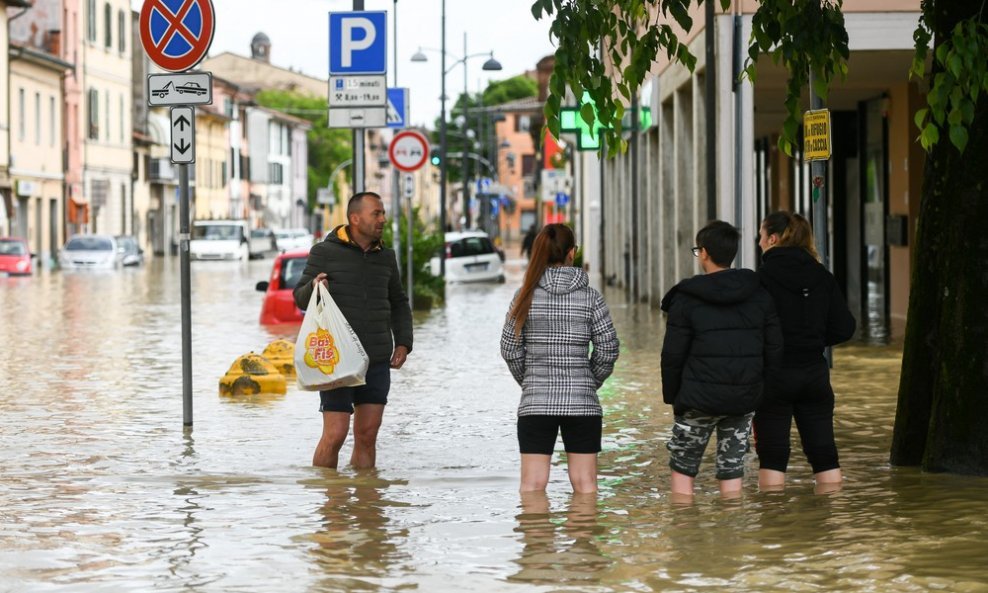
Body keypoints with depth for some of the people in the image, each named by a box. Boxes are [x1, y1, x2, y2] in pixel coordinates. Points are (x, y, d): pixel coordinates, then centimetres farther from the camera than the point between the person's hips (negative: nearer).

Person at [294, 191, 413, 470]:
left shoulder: (385, 257, 11)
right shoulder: (325, 252, -3)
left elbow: (398, 304, 23)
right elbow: (300, 298, -1)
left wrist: (403, 343, 9)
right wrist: (313, 287, -23)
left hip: (377, 361, 5)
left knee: (367, 435, 4)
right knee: (335, 434, -9)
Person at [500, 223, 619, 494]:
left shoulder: (526, 295, -2)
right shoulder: (590, 297, -2)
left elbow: (510, 349, 0)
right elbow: (608, 349, -3)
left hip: (536, 403, 0)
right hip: (582, 402, 0)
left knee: (532, 486, 2)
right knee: (585, 484, 5)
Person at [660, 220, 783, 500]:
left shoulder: (686, 298, -7)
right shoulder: (761, 295, 4)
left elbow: (673, 355, -6)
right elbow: (775, 351, 4)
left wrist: (671, 396, 4)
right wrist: (764, 394, 10)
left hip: (700, 398, -3)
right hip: (744, 398, 3)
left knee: (682, 470, 10)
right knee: (732, 472, 10)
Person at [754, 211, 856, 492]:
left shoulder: (762, 277, -12)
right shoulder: (822, 276, 3)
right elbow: (844, 328, 3)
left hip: (774, 375, -4)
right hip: (815, 373, 4)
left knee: (772, 454, 2)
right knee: (824, 452, 9)